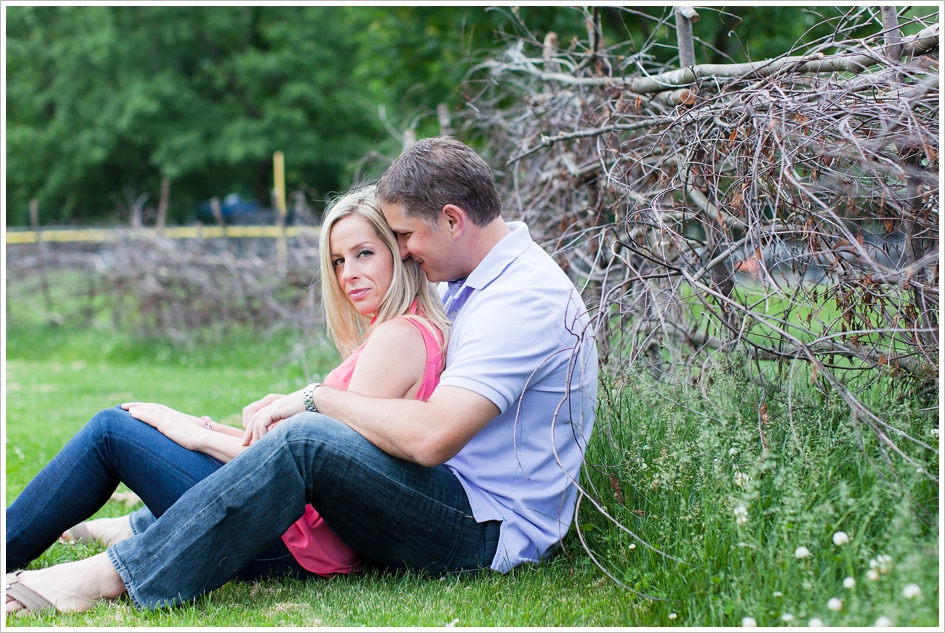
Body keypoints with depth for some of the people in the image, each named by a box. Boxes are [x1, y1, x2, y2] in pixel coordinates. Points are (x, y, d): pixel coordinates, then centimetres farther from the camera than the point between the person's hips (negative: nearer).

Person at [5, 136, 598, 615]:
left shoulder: (525, 299, -20)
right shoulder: (474, 281, 14)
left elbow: (432, 436, -30)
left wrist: (317, 400, -17)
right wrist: (302, 403, 7)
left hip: (492, 530, -11)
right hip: (457, 495, 11)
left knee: (303, 439, -28)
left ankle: (120, 574, -25)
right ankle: (162, 527, 24)